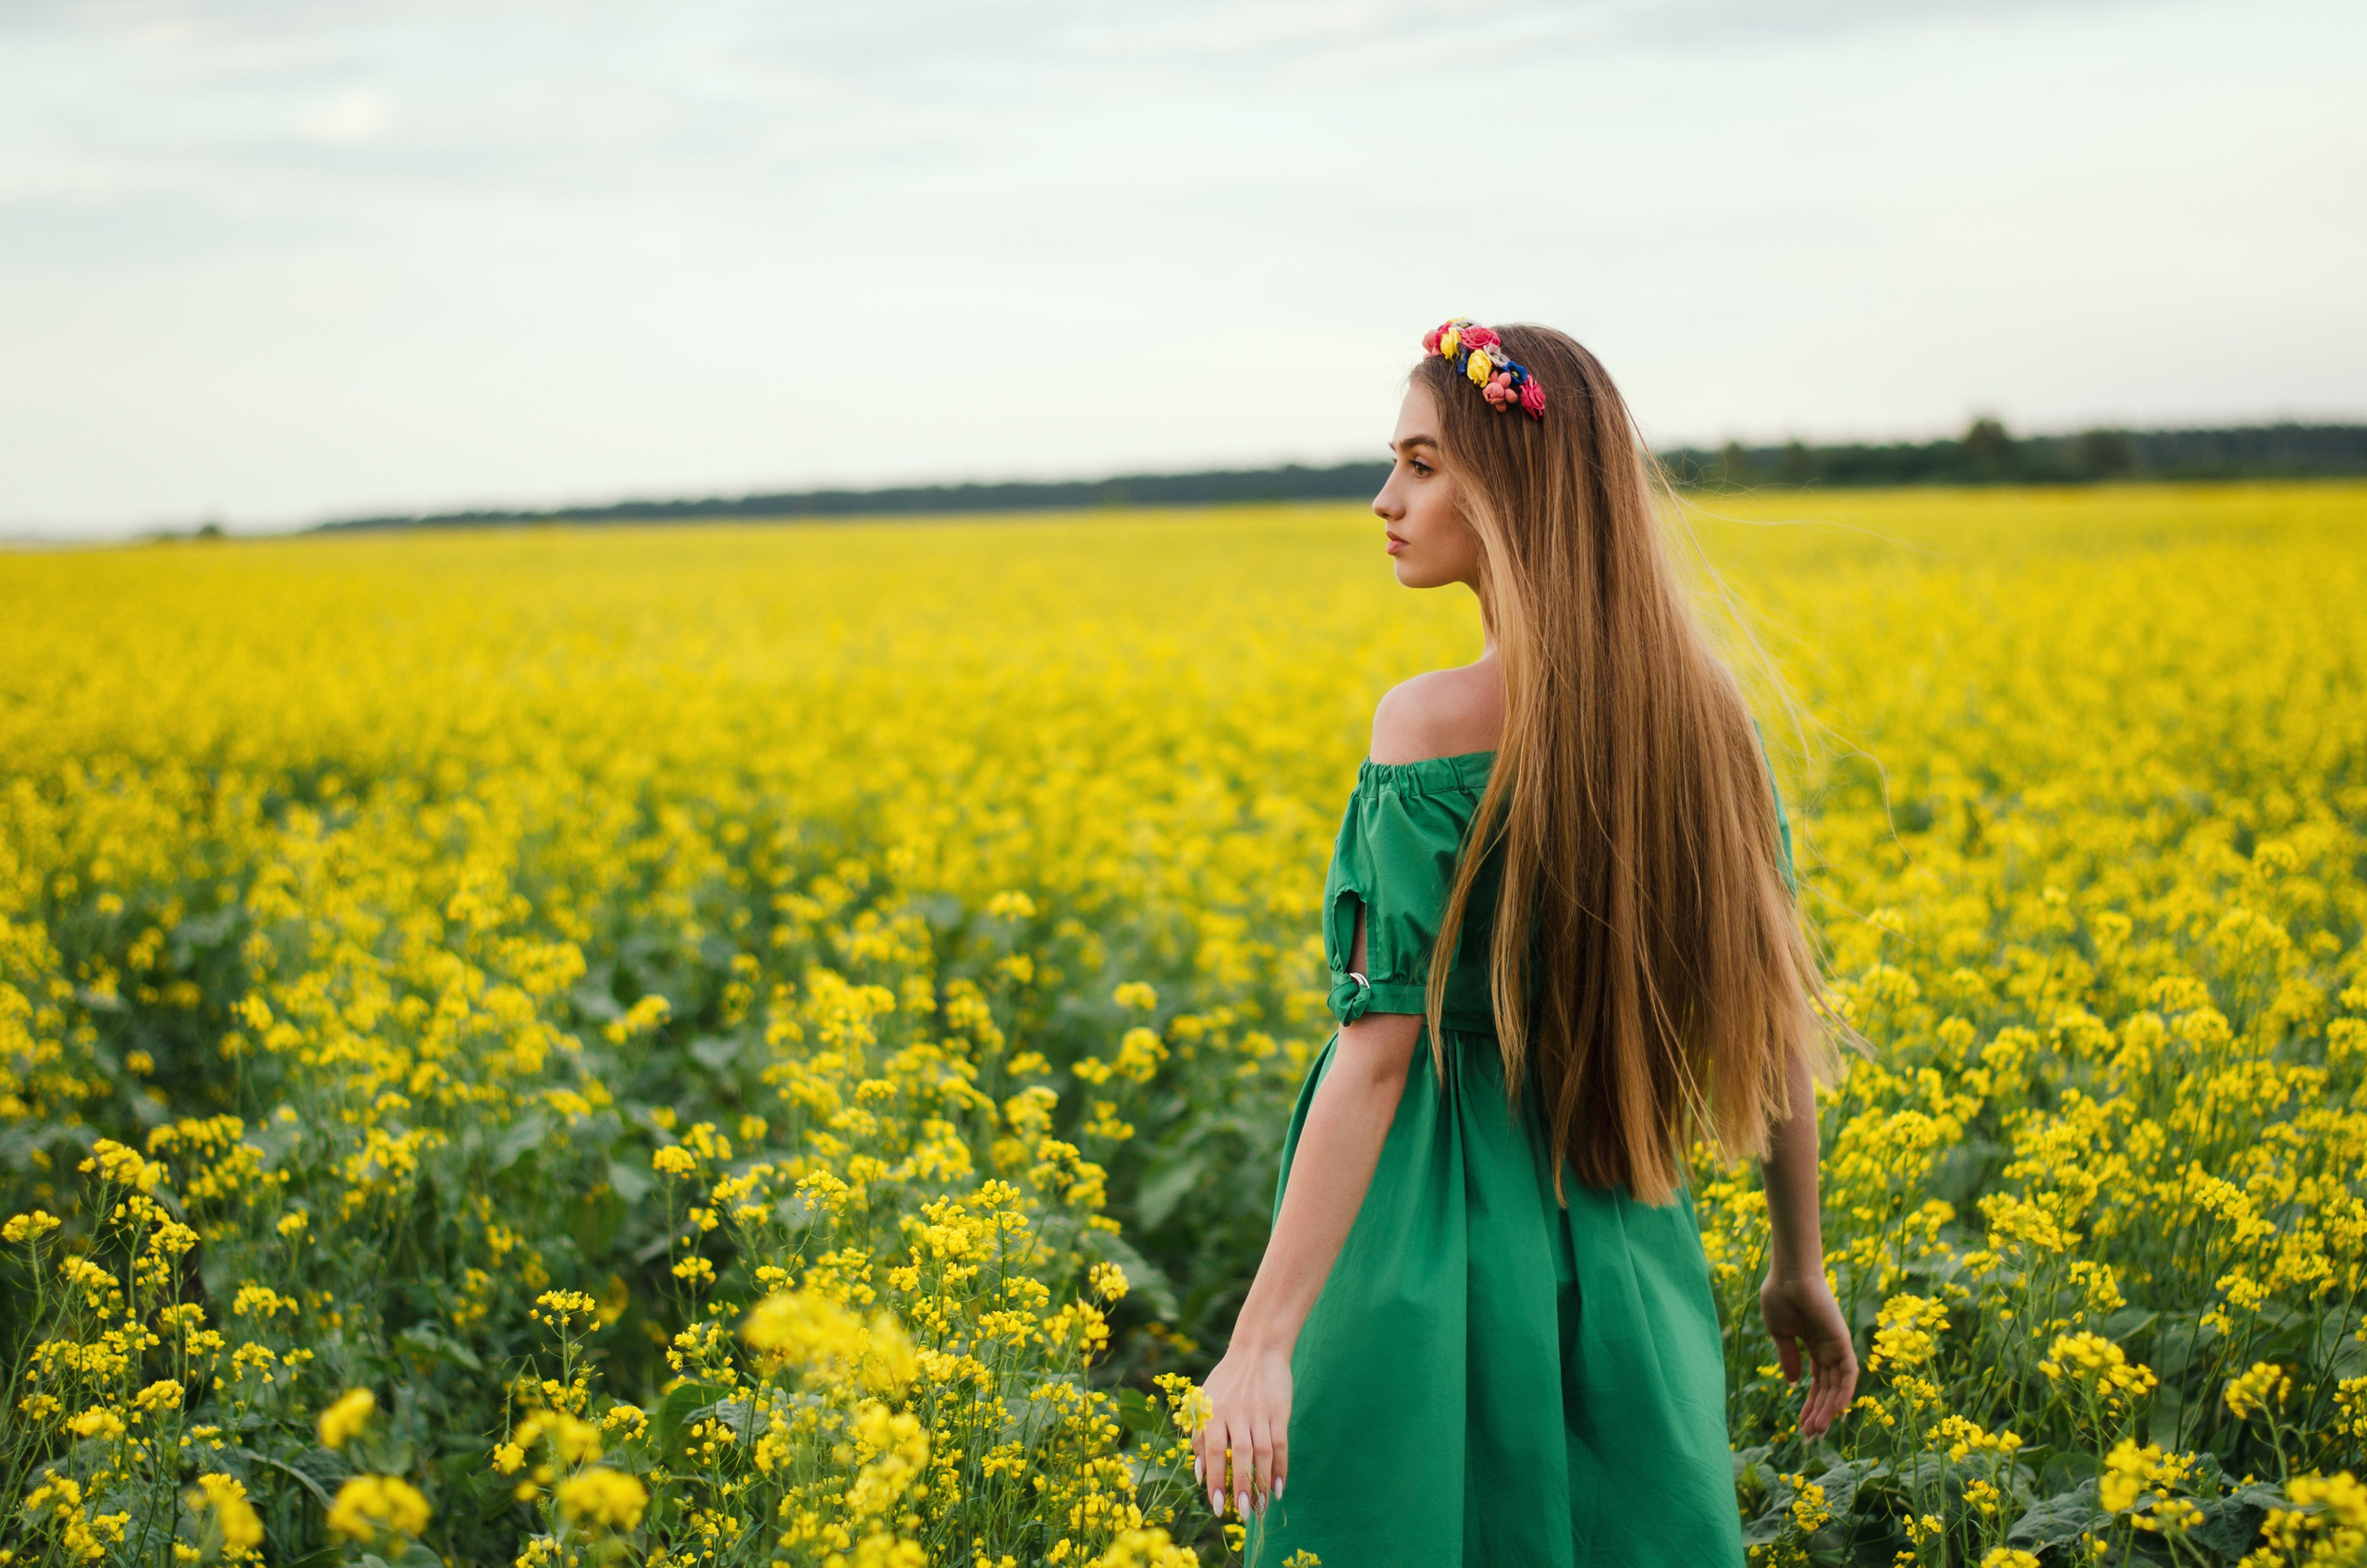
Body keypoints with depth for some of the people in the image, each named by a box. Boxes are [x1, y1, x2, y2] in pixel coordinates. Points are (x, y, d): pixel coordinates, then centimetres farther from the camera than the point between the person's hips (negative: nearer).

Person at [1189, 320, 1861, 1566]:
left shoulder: (1437, 724, -17)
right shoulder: (1701, 707, 1)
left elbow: (1382, 1043, -21)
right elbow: (1772, 1005, 6)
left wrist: (1262, 1340, -20)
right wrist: (1800, 1267, 17)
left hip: (1434, 1239, -6)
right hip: (1626, 1255, 6)